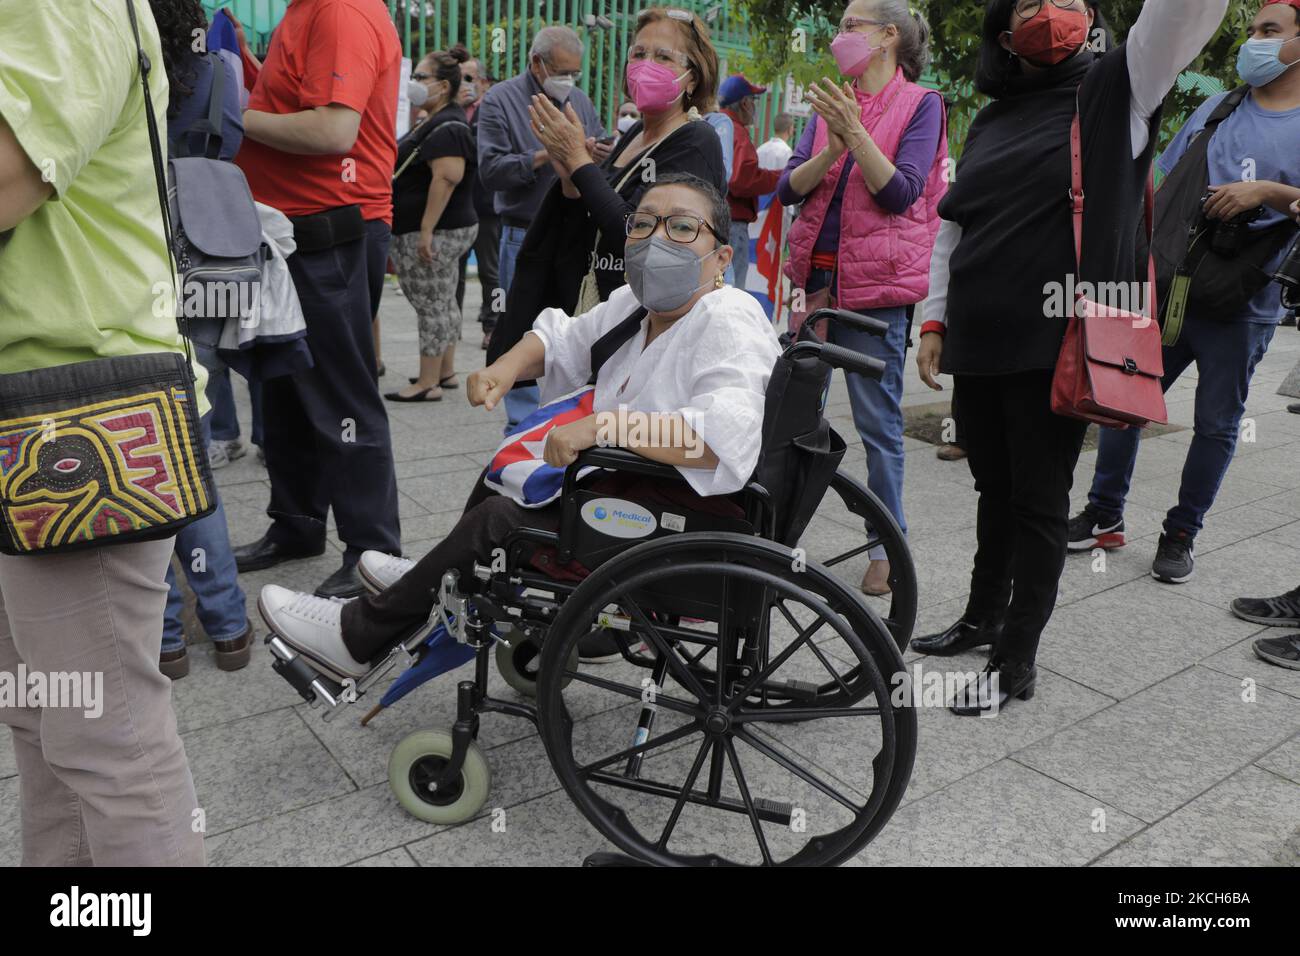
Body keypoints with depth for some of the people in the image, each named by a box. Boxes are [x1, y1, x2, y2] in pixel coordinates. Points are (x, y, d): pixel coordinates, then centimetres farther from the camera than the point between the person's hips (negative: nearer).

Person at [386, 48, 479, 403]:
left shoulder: (446, 127, -17)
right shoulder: (440, 122, 17)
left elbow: (447, 177, -28)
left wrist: (426, 230, -28)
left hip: (432, 233, -11)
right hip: (447, 230, 11)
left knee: (431, 306, -5)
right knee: (444, 302, 14)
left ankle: (428, 383, 1)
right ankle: (445, 372, 24)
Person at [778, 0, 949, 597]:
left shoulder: (920, 104, -1)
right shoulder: (830, 103, 13)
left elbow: (902, 193, -13)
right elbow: (788, 188, 3)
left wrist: (856, 132, -21)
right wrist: (832, 149, -14)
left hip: (875, 281, -5)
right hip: (815, 273, 6)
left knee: (878, 419, -1)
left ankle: (887, 547, 11)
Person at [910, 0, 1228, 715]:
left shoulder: (1117, 88, 1)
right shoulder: (991, 122, 15)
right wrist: (935, 319, 10)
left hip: (1056, 348, -5)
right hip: (978, 346, 5)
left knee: (1039, 502, 2)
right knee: (994, 490, 17)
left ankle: (1017, 662, 13)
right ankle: (982, 618, 34)